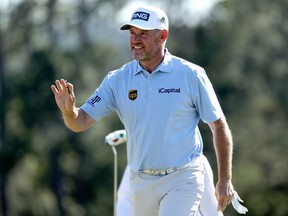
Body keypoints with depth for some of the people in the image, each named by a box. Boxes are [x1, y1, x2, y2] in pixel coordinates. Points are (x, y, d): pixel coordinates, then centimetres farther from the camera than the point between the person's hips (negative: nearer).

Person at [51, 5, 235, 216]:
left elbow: (219, 126, 0)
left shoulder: (191, 75, -6)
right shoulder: (117, 80, 1)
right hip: (141, 182, 4)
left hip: (182, 180, -4)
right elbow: (80, 122, -2)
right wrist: (69, 110, -26)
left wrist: (225, 180, -2)